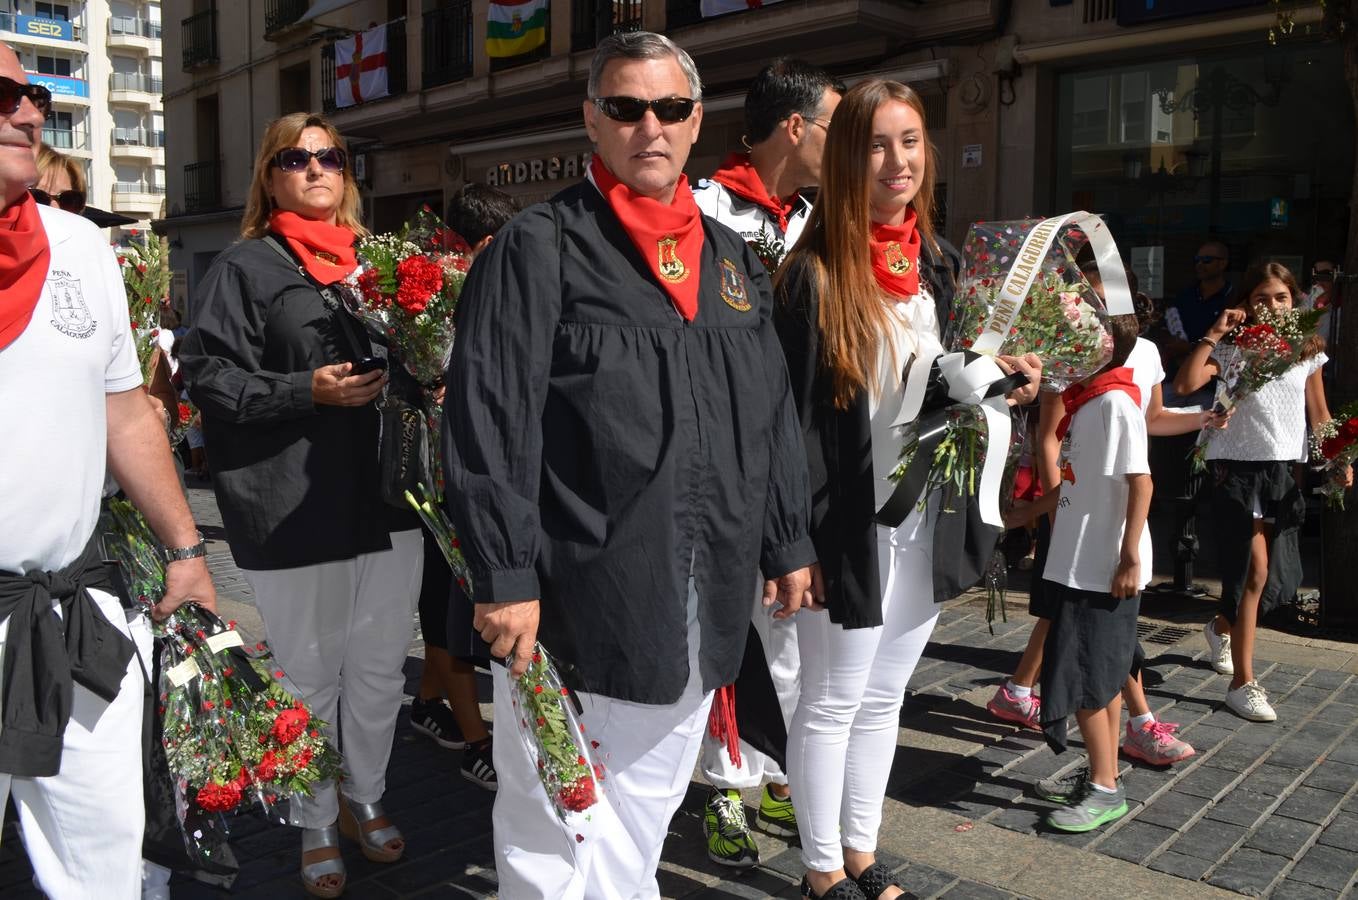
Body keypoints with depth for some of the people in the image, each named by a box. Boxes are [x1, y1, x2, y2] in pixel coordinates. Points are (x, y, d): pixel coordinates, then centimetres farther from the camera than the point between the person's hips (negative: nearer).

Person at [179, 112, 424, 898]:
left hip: (389, 500, 5)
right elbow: (208, 375, -8)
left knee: (380, 669, 14)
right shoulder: (245, 268, -1)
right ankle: (315, 826, 27)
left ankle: (365, 799, 35)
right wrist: (306, 391, -19)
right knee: (310, 678, 8)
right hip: (296, 509, -4)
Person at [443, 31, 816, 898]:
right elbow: (488, 422, -12)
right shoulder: (538, 249, -6)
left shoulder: (732, 258, 13)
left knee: (650, 804, 20)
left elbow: (773, 415, 17)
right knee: (554, 827, 7)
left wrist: (788, 541, 15)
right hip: (573, 597, -5)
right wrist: (504, 575, -16)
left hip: (704, 596, 6)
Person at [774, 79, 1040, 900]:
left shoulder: (941, 264, 8)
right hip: (851, 528, -6)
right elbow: (795, 415, -14)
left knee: (883, 698, 18)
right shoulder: (814, 275, -12)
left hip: (926, 525, 7)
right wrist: (802, 539, -17)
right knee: (832, 704, 8)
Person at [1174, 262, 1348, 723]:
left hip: (1285, 469, 5)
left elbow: (1319, 413, 13)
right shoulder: (1233, 348, -5)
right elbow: (1185, 384, -22)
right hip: (1238, 467, -5)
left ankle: (1221, 627, 43)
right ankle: (1243, 683, -1)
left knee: (1278, 576, 12)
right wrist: (1214, 334, -18)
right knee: (1254, 570, -9)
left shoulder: (1307, 351, 9)